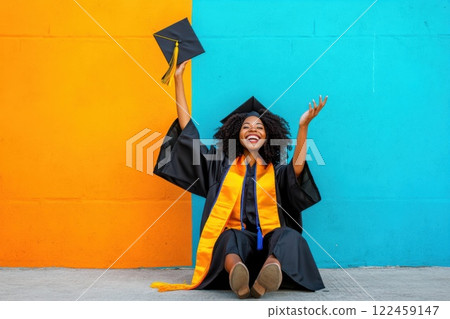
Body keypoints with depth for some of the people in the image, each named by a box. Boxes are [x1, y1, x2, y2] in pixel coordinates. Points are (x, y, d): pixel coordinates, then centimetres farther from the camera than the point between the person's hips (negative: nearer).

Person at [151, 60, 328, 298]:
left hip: (270, 239, 0)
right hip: (234, 238, 0)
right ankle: (237, 274, -65)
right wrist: (178, 78, 16)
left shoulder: (277, 171, 17)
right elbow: (187, 129, 17)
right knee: (230, 238, -33)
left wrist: (303, 127, -20)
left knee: (290, 237, -31)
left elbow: (296, 170, -9)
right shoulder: (221, 166, 20)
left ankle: (269, 273, -63)